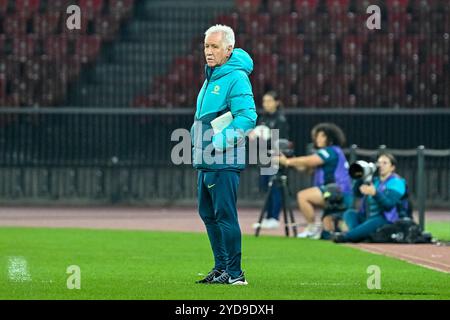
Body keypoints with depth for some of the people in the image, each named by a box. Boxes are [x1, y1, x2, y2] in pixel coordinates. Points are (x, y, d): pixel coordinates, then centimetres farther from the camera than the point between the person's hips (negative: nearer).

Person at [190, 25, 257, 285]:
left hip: (225, 161, -10)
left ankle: (234, 273, -5)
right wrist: (197, 139, 15)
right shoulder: (211, 77, 17)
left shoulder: (236, 78, -12)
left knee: (225, 215, -9)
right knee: (208, 214, 13)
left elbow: (248, 116, -21)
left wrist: (220, 141, -25)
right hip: (206, 161, 10)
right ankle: (221, 266, 22)